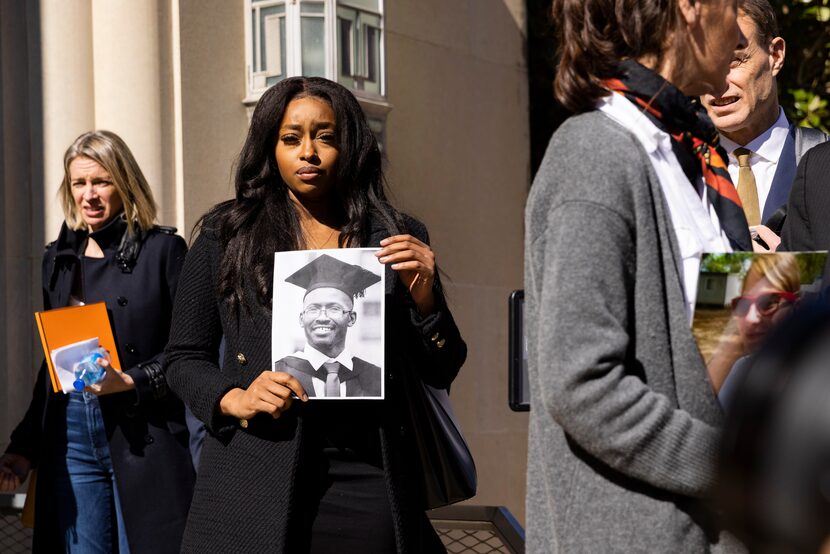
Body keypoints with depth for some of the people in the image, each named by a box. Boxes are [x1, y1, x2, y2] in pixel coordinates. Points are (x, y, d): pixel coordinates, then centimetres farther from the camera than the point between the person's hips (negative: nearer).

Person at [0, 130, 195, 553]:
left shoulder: (163, 250, -3)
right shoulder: (58, 259, 13)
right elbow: (52, 363, 18)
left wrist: (131, 383, -19)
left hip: (143, 437, -5)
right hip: (71, 435, 5)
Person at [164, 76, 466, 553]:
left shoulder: (397, 238, 8)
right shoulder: (224, 237, 7)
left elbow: (439, 374, 9)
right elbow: (184, 357, 10)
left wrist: (424, 300, -8)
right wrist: (233, 399, -9)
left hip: (368, 481, 1)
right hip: (255, 487, 0)